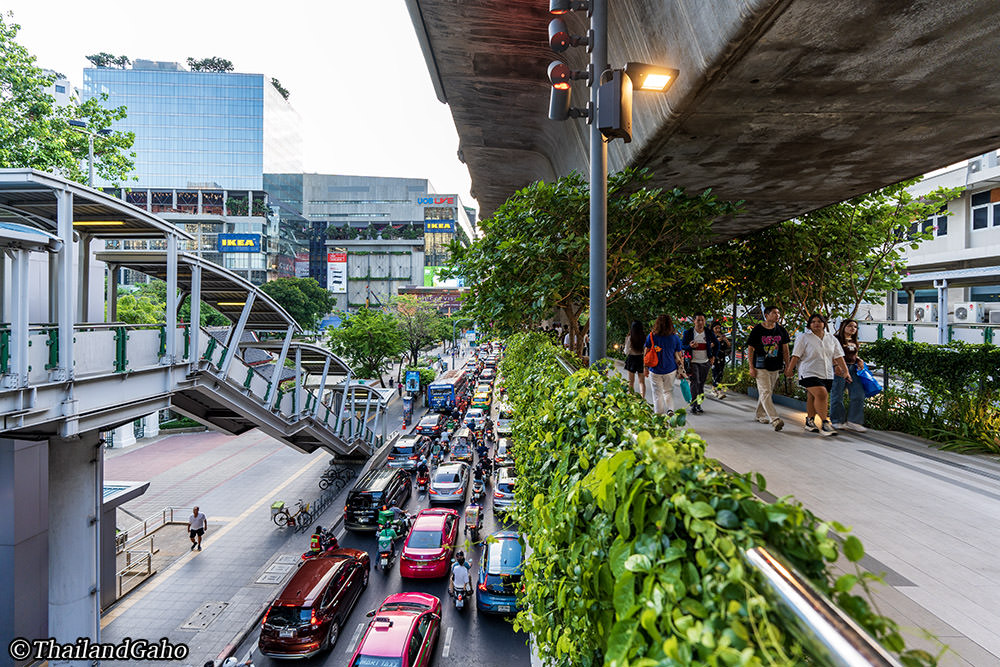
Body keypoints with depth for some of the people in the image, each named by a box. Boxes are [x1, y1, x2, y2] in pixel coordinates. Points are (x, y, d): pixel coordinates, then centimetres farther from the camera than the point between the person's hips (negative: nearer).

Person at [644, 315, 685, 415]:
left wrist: (646, 368, 7)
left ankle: (659, 414, 11)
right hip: (670, 370, 1)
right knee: (669, 391, 17)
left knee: (657, 393, 9)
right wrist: (681, 370, 10)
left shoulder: (651, 336, -6)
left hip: (655, 370, -1)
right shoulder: (675, 338, -3)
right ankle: (670, 409, -2)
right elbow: (678, 356, 1)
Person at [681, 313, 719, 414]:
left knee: (702, 383, 8)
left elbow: (717, 344, 16)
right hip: (693, 362, -3)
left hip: (705, 362, 3)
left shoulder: (709, 332, 3)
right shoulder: (688, 332, -4)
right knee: (695, 382, -13)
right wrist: (690, 346, -22)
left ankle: (699, 404, 17)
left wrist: (713, 356, 8)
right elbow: (682, 345, -1)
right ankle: (693, 405, -10)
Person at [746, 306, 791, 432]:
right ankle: (775, 420, -18)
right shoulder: (757, 330, -6)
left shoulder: (781, 330, 7)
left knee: (765, 392, 13)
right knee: (765, 392, -12)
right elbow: (750, 349, -3)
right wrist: (751, 367, -7)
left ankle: (760, 415, 28)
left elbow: (785, 350, 12)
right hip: (761, 367, -5)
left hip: (775, 367, 5)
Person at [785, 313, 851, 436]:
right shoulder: (803, 337, 1)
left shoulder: (831, 339, 15)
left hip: (827, 375, 5)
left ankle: (810, 422, 19)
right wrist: (790, 370, -5)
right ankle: (825, 423, -16)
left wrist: (845, 371, 5)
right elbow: (796, 356, -3)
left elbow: (838, 356, 13)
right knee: (822, 394, -21)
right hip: (810, 373, -5)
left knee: (812, 397, 7)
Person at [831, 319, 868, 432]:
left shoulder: (854, 341, 18)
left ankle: (853, 421, 6)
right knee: (837, 396, -2)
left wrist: (859, 361, 6)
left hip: (852, 368, 7)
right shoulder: (836, 338, -4)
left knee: (858, 394, 0)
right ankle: (838, 421, 9)